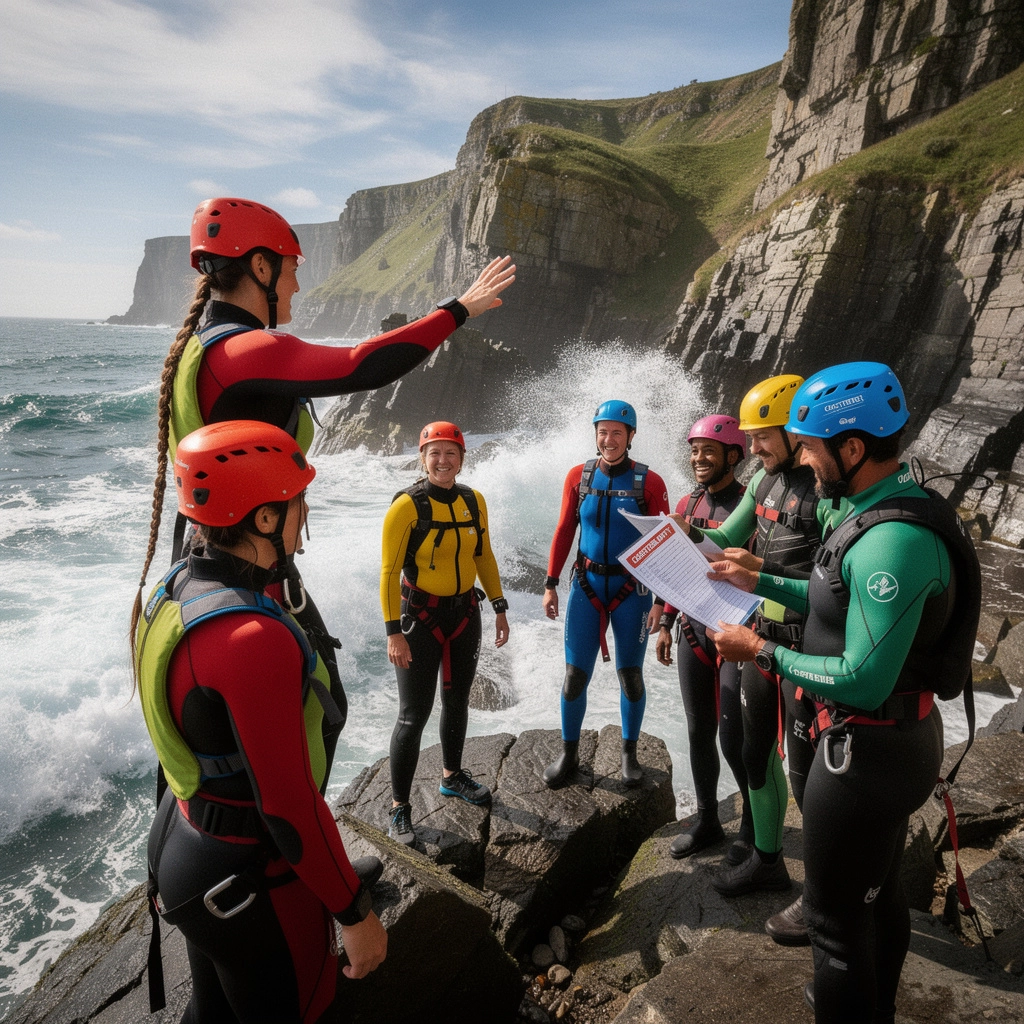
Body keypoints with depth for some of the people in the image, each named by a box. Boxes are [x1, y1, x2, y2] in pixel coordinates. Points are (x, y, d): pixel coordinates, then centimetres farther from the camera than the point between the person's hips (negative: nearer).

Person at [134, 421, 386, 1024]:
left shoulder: (176, 590, -6)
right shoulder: (256, 639, -34)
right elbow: (291, 808, -29)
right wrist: (356, 914, -16)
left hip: (182, 841, 8)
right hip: (255, 885, -8)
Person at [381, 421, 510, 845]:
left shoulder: (474, 501, 1)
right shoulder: (407, 505, -16)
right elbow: (389, 571, -16)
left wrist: (499, 608, 9)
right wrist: (394, 632, -19)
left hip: (465, 613, 5)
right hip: (420, 618, -5)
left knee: (457, 701, 20)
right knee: (414, 714, -1)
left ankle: (452, 777, 42)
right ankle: (399, 806, 17)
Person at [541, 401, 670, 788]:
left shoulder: (649, 481, -4)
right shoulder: (579, 476, 2)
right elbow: (564, 531, 6)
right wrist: (550, 585, 4)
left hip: (631, 588, -1)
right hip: (586, 585, 1)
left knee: (631, 675, 7)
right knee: (575, 675, 3)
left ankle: (629, 752, 29)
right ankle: (569, 753, 23)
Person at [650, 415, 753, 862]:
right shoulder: (687, 505, 9)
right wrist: (663, 623, 13)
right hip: (692, 632, 6)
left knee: (734, 741, -1)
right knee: (699, 733, 14)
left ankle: (754, 822, 26)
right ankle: (707, 820, 32)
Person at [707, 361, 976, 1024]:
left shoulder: (893, 541, -29)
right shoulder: (889, 509, 3)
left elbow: (863, 683, -29)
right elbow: (844, 602, 16)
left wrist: (763, 652, -18)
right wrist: (759, 582, 12)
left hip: (867, 750, -10)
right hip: (901, 740, 10)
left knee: (837, 919, 6)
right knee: (881, 892, 28)